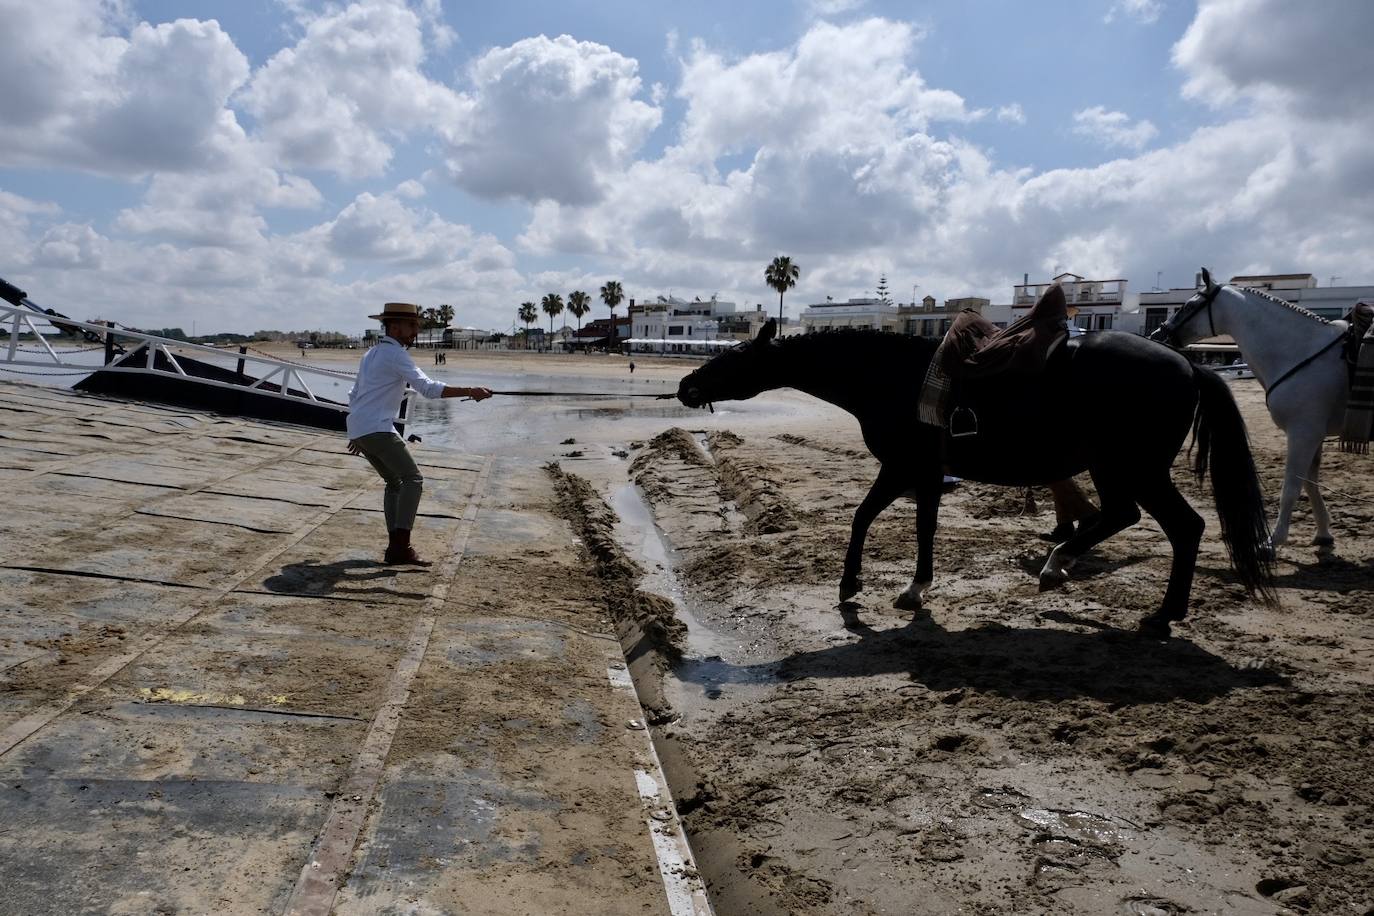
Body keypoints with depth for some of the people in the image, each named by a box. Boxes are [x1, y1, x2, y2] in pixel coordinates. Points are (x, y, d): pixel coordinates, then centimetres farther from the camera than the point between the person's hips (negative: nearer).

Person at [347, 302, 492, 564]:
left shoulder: (370, 354, 21)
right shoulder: (396, 355, -9)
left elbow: (355, 395, 27)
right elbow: (428, 387, -21)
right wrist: (469, 392, -25)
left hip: (358, 431, 10)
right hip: (377, 429, -10)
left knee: (394, 482, 16)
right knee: (412, 478, -10)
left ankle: (395, 547, 10)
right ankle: (401, 545, -19)